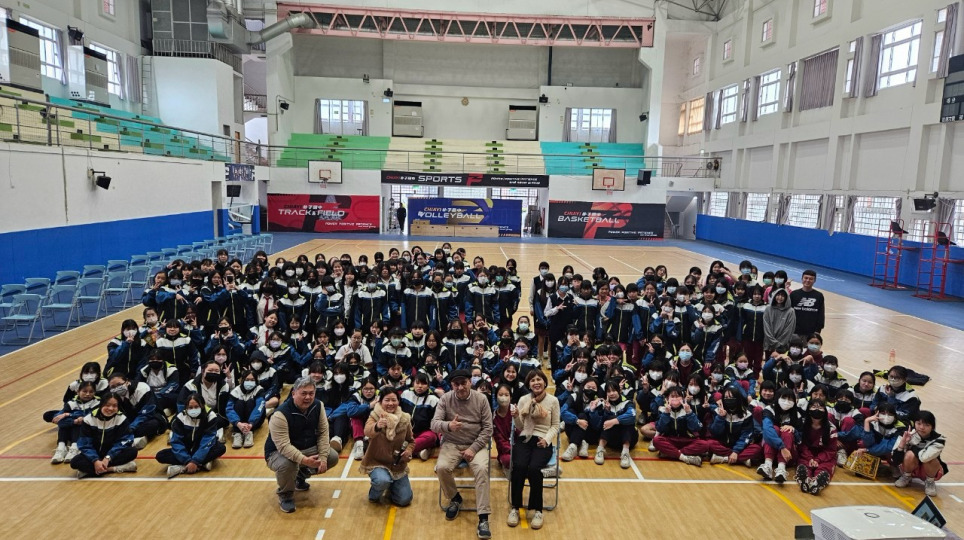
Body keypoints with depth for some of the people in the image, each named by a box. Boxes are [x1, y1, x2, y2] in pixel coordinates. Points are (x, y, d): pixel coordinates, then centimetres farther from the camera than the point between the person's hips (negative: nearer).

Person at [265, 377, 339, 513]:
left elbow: (323, 432, -7)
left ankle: (300, 475, 19)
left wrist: (323, 457, -18)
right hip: (279, 452, -6)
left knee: (332, 457, -7)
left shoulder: (318, 406, -10)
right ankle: (285, 495, -4)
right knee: (288, 464, -38)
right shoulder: (280, 414, -29)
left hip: (307, 449, 6)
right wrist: (304, 460, -47)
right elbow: (284, 446, -35)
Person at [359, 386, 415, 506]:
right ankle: (374, 495, 2)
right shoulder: (375, 417, -18)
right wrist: (377, 427, -64)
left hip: (397, 464, 4)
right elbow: (367, 432, -41)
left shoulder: (404, 419, -6)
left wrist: (409, 450, -14)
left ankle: (391, 486, 31)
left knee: (404, 500, -3)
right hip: (377, 462, -3)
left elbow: (411, 440, 8)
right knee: (383, 480, -35)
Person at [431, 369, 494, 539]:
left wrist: (473, 448, -15)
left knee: (482, 469, -29)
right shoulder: (445, 399, -5)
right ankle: (455, 499, 5)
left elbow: (488, 428, -5)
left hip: (476, 444, -1)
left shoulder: (481, 399, -6)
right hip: (452, 444, 1)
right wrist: (448, 425, -35)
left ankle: (483, 518, -21)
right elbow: (434, 424, -12)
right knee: (441, 467, -27)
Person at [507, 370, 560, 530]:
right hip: (524, 439, 2)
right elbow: (520, 426, 11)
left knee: (534, 468, -31)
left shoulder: (553, 400, 3)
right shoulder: (523, 400, 8)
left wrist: (547, 439, -12)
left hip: (543, 441, -1)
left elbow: (555, 426, 6)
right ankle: (515, 508, -11)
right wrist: (516, 417, -12)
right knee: (519, 466, -29)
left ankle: (536, 510, -11)